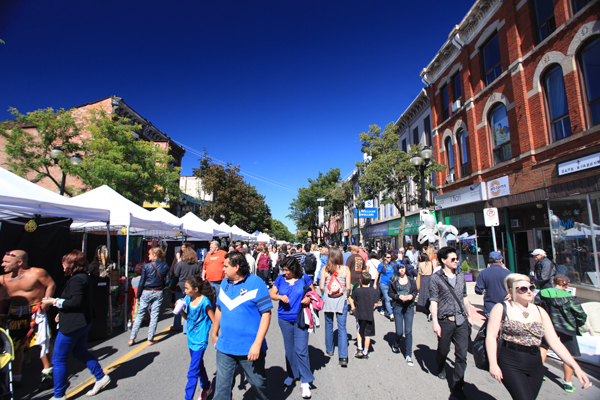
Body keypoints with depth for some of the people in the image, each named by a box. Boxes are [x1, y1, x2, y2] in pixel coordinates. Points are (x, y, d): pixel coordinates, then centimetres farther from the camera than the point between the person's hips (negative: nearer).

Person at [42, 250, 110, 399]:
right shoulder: (85, 277, 11)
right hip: (84, 322, 11)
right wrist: (62, 313, 20)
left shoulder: (76, 280, -20)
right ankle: (101, 377, 26)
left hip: (72, 325, -11)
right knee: (81, 352, 22)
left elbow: (76, 302, -26)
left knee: (58, 359, 3)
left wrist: (54, 302, -16)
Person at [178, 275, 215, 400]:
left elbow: (214, 320, -15)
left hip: (200, 341, -8)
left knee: (193, 373, -3)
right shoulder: (188, 299, -2)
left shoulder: (204, 302, -21)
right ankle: (206, 388, 44)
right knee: (198, 366, 24)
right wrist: (180, 309, -7)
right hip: (191, 339, 8)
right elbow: (187, 317, 10)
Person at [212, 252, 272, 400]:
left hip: (250, 349, -4)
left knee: (258, 383, 15)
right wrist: (214, 334, 22)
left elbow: (266, 314, -15)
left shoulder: (256, 283, -14)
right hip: (224, 348, 5)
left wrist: (257, 343, -19)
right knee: (221, 387, 12)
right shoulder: (224, 283, 4)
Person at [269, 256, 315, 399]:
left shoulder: (304, 278, -4)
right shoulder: (280, 278, 0)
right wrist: (280, 297, -17)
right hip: (284, 319, 3)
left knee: (301, 350, -5)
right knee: (289, 349, 16)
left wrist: (309, 298, -15)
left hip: (300, 319, -3)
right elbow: (272, 294, 4)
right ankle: (292, 375, 36)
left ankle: (306, 381, 9)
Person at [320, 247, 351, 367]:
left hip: (328, 299, 1)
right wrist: (346, 296, 11)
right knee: (342, 328, 4)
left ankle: (329, 350, 33)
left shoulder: (325, 269, -7)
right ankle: (343, 357, 0)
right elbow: (348, 287, -6)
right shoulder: (345, 269, -7)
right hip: (341, 300, 0)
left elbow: (322, 287, -6)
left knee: (329, 325, 18)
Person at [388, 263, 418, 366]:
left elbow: (415, 291, 10)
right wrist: (399, 296, -16)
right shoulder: (394, 280, -2)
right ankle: (396, 344, 38)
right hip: (397, 307, -1)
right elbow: (390, 293, 1)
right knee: (399, 331, 3)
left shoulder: (411, 280, 1)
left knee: (408, 331, -1)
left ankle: (408, 355, 13)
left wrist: (412, 296, -11)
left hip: (409, 307, 1)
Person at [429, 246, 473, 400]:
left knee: (462, 354, 3)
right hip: (445, 321, -4)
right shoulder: (436, 278, -8)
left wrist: (469, 316, 15)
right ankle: (440, 367, 45)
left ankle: (457, 386, 17)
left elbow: (465, 297, 16)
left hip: (461, 320, 4)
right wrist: (435, 323, -12)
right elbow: (434, 301, -9)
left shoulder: (460, 276, 8)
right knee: (443, 350, 13)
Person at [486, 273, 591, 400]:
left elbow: (555, 342, 8)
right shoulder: (501, 308, -4)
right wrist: (493, 364, -15)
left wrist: (576, 367, -2)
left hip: (535, 366, 5)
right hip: (511, 365, -5)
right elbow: (491, 336, -8)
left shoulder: (539, 311, 10)